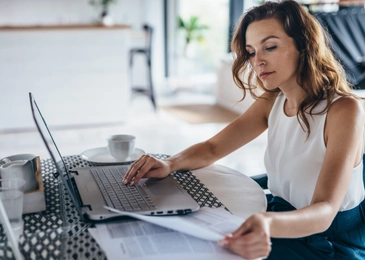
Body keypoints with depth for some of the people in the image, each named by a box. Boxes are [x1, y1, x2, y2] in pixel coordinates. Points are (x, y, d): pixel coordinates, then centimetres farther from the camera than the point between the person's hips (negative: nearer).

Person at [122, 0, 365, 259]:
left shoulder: (344, 110, -20)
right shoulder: (272, 102, 0)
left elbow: (324, 211, -28)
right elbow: (213, 148, 4)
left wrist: (270, 223, -50)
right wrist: (170, 164, -17)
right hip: (282, 225, 5)